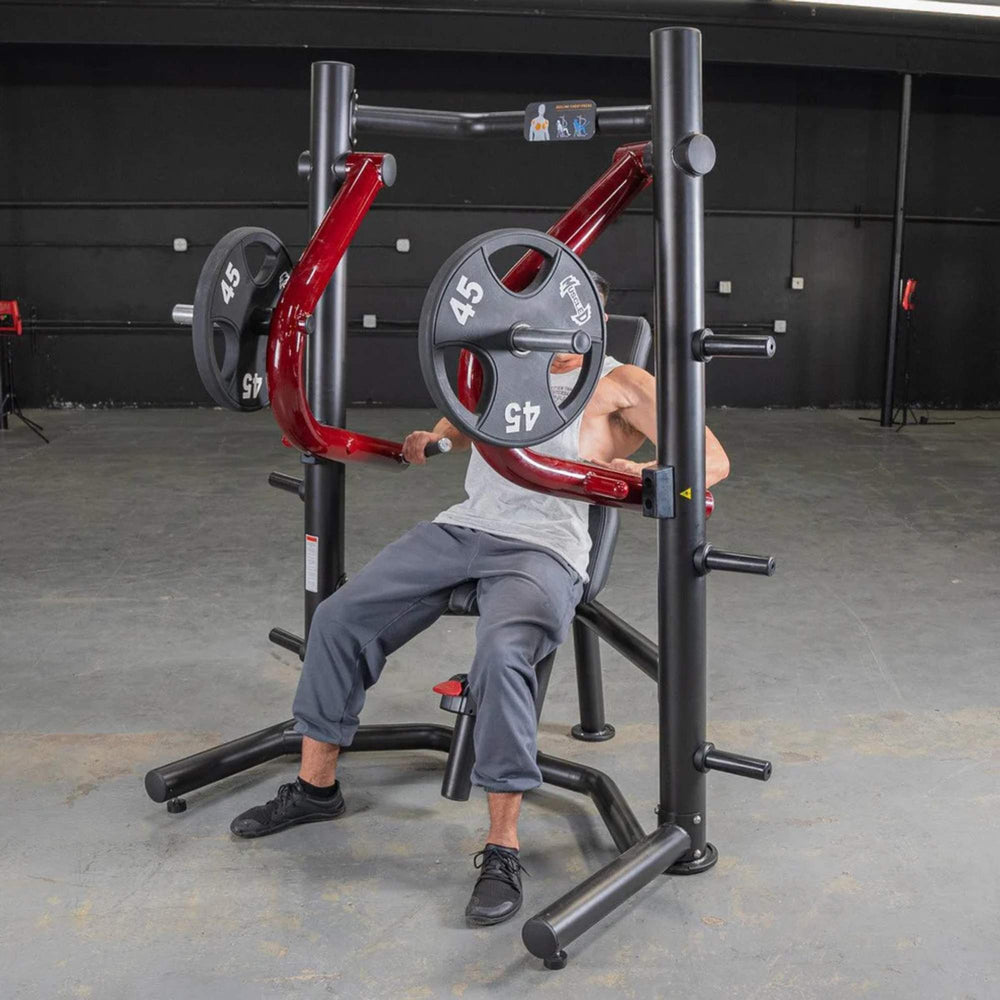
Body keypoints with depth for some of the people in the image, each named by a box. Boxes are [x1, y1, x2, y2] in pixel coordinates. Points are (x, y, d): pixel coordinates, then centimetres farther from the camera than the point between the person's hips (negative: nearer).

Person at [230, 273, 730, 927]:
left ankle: (503, 849, -24)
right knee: (340, 618, -7)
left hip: (542, 549, -6)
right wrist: (433, 439, 20)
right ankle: (316, 788, 9)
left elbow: (714, 460, -2)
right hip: (461, 528, 6)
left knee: (502, 653, -36)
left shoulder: (619, 385, 5)